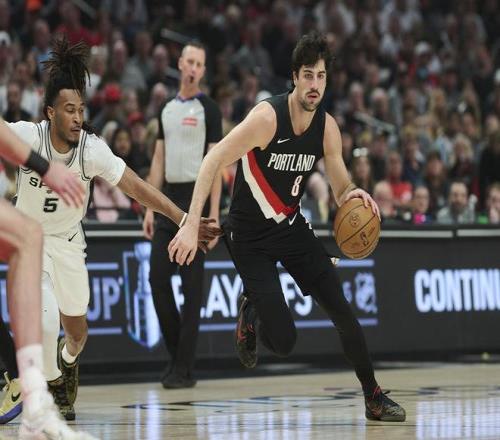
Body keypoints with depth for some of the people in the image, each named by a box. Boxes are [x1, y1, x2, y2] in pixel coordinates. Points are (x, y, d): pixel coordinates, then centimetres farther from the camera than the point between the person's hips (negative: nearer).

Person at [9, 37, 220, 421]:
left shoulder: (92, 149, -22)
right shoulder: (27, 136, -28)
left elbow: (137, 187, -20)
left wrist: (184, 220, -26)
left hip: (68, 239, 3)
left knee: (77, 331, 15)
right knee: (47, 318, -23)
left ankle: (69, 360, 55)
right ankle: (54, 386, 8)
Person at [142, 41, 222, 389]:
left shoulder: (208, 109, -3)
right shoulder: (167, 109, 15)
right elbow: (159, 161, 17)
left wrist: (213, 216, -14)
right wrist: (150, 209, 10)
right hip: (168, 199, 6)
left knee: (192, 286, -3)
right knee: (158, 278, 2)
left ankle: (185, 368, 0)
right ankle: (176, 354, 16)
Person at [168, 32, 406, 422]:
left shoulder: (327, 127, -7)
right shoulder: (268, 117, -25)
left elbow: (341, 190, 4)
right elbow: (213, 162, -24)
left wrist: (353, 195, -22)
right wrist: (191, 225, -32)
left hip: (292, 225, 5)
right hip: (250, 236, -5)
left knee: (344, 313, -3)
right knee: (284, 341, -10)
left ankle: (374, 399, 11)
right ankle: (251, 312, 25)